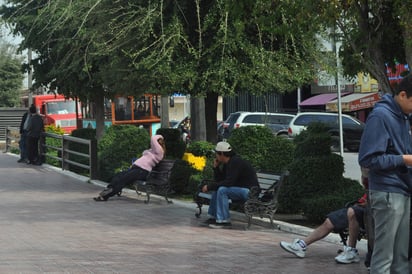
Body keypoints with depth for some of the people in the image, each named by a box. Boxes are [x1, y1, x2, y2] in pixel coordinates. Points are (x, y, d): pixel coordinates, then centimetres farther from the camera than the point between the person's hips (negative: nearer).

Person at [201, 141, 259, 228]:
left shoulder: (235, 162, -18)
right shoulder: (227, 163, 12)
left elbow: (229, 182, -26)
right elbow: (220, 180, 15)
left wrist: (209, 186, -21)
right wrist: (216, 167, 3)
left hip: (249, 191, -11)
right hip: (241, 189, 11)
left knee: (222, 190, -26)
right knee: (216, 189, 16)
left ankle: (224, 220, -22)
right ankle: (214, 217, 13)